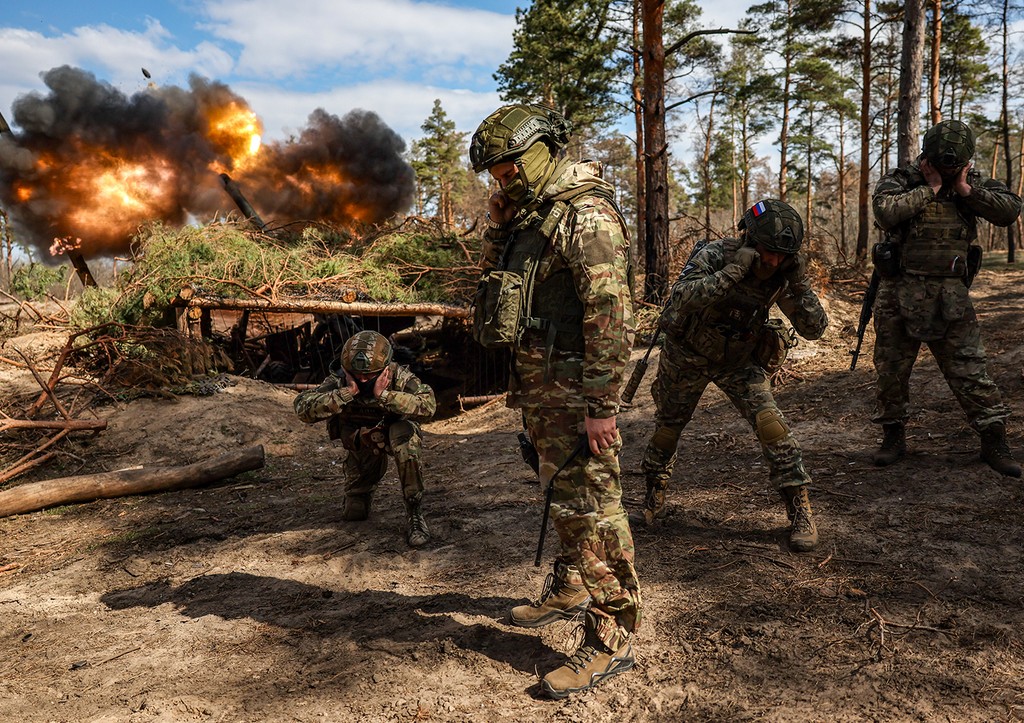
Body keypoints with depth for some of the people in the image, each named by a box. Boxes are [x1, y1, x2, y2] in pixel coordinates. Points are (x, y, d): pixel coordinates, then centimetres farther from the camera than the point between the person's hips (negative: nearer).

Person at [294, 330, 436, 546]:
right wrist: (347, 392, -44)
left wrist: (384, 395, -47)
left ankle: (416, 514, -28)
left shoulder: (398, 375, -28)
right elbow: (303, 409, -36)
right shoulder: (340, 380, -24)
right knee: (354, 513, 2)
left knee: (404, 432, -38)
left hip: (393, 433, -2)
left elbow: (428, 406, -42)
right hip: (361, 445, 2)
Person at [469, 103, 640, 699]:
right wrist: (498, 225, 9)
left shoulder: (585, 213, -16)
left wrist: (602, 405, -24)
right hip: (537, 382, 10)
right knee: (562, 497, 21)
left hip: (575, 387, -9)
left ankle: (612, 639, 6)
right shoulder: (531, 214, 15)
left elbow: (610, 314, -22)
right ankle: (570, 589, 39)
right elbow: (495, 279, 24)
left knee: (590, 505, -5)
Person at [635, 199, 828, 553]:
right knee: (667, 428, 12)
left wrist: (799, 284, -32)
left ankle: (800, 512, -3)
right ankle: (654, 501, 37)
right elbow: (681, 299, -44)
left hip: (739, 361, 1)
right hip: (686, 356, -1)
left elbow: (815, 329, -19)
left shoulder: (783, 273, -17)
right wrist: (732, 271, -49)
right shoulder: (714, 256, -28)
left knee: (770, 423, -18)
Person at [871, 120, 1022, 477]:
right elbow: (885, 212, -24)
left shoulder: (973, 182, 6)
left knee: (969, 368, 2)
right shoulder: (899, 179, -4)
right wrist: (929, 189, -16)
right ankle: (894, 435, 25)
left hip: (951, 297, 1)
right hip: (900, 295, -1)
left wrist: (966, 191, -11)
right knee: (891, 369, 8)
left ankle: (994, 440, 12)